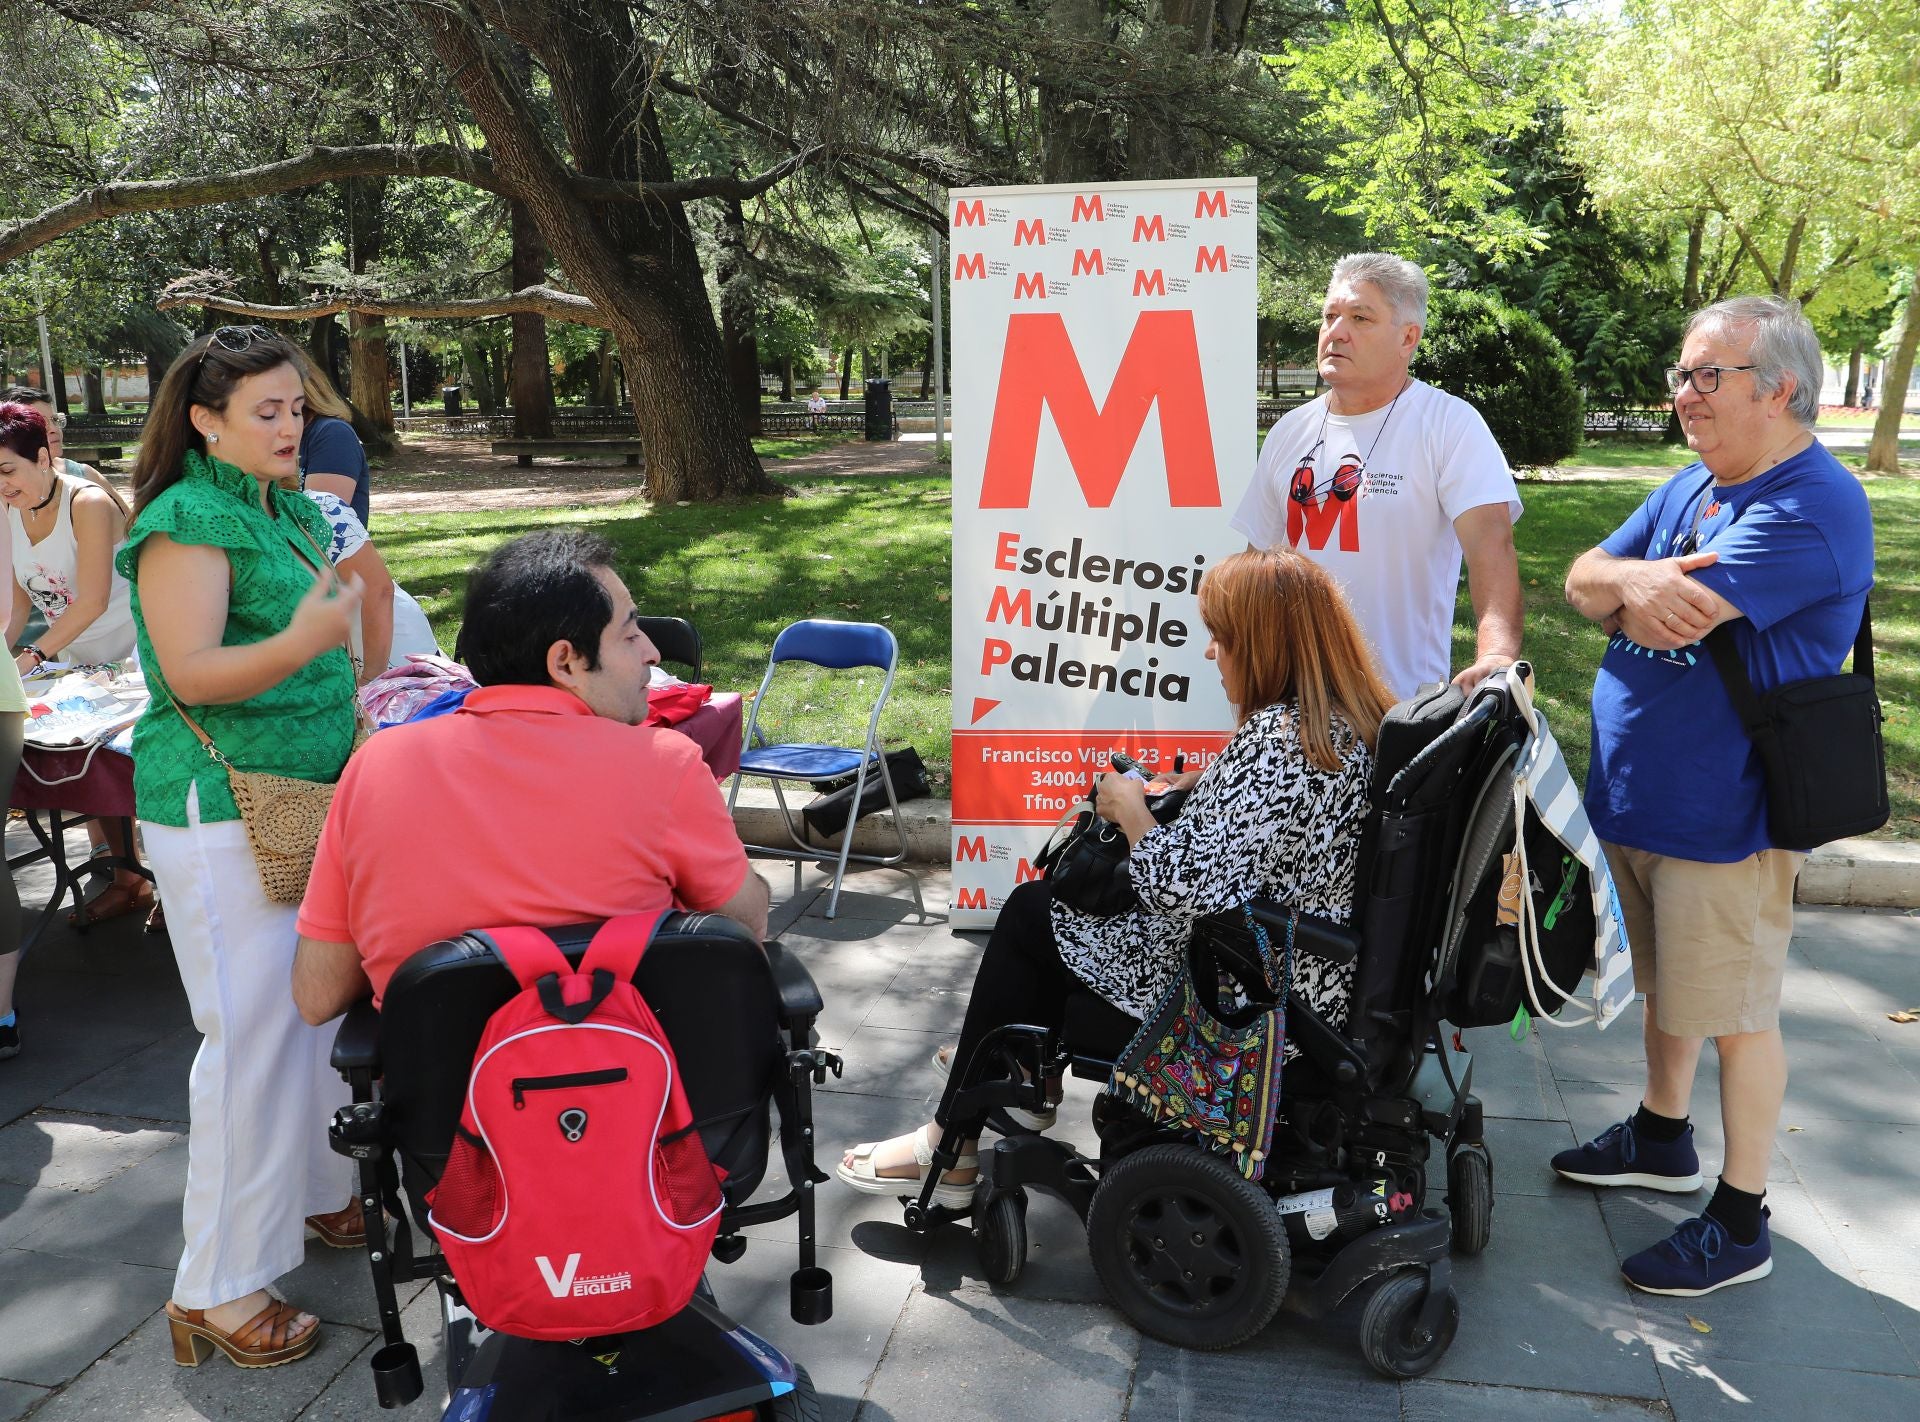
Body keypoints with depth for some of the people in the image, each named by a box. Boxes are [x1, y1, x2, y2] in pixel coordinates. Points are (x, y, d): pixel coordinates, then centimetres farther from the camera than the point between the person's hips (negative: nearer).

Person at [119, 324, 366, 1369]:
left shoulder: (289, 512, 14)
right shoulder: (186, 521, -12)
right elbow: (191, 674, -21)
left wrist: (357, 741, 14)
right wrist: (301, 642, -37)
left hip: (308, 798, 8)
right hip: (221, 811, -8)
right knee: (253, 1035, -6)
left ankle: (319, 1192, 33)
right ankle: (217, 1290, 6)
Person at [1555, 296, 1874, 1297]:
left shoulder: (1811, 508, -19)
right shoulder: (1691, 485, 10)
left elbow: (1678, 612, -27)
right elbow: (1584, 582, 4)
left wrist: (1626, 585, -5)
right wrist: (1635, 583, -19)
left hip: (1721, 817, -8)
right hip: (1633, 796, 8)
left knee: (1735, 1013, 4)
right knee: (1665, 983, 23)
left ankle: (1741, 1222, 19)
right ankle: (1662, 1139, 42)